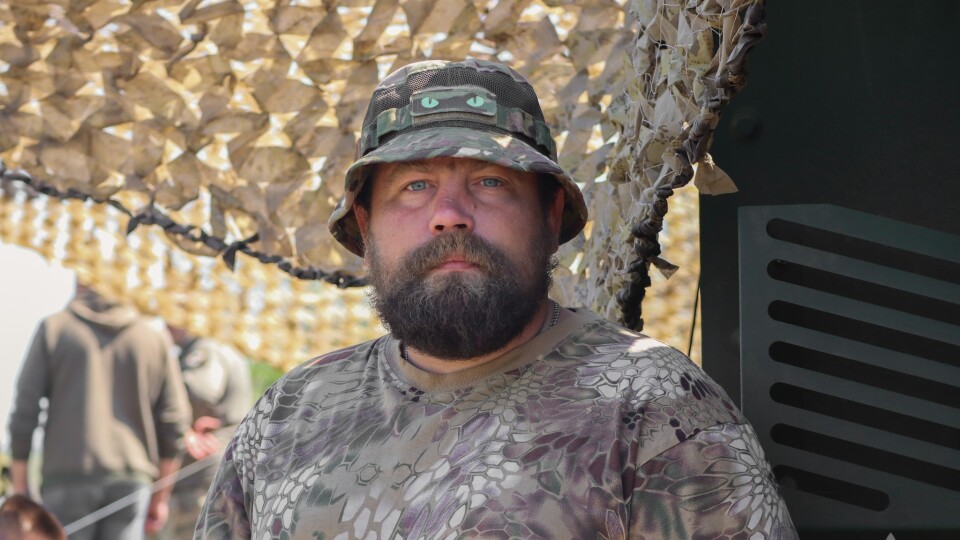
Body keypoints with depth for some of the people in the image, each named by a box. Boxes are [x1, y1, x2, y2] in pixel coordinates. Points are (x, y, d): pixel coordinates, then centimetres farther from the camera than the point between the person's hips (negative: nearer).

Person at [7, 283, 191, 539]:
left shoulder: (54, 327, 4)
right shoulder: (154, 336, 9)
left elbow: (25, 412, 0)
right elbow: (173, 422, 7)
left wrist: (20, 487, 6)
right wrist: (161, 498, 15)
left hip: (67, 474, -2)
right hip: (131, 479, 2)